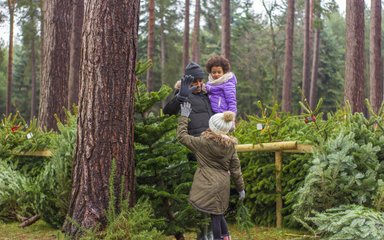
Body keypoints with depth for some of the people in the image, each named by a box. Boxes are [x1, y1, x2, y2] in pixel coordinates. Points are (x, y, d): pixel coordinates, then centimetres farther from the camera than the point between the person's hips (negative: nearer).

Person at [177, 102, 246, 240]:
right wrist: (240, 188, 14)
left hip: (209, 186, -5)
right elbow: (235, 169, 5)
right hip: (222, 185, 5)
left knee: (215, 214, 1)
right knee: (218, 212, 19)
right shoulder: (230, 145, 1)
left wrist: (184, 117, 7)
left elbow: (182, 136, -1)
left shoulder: (203, 142, -11)